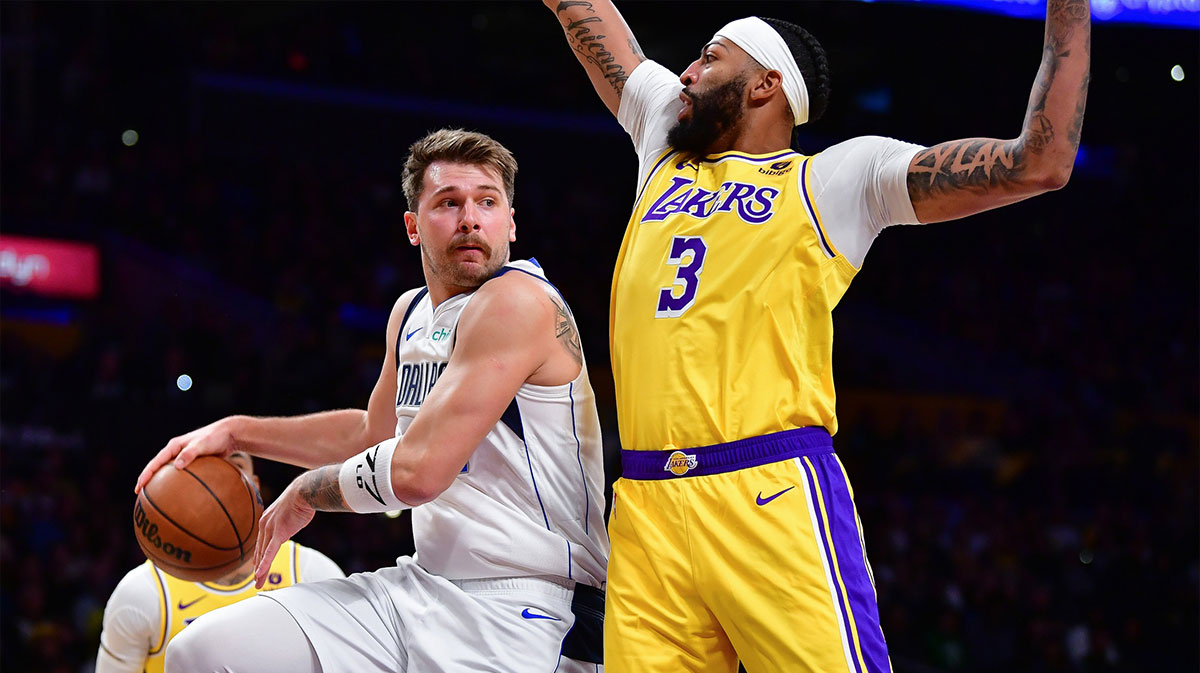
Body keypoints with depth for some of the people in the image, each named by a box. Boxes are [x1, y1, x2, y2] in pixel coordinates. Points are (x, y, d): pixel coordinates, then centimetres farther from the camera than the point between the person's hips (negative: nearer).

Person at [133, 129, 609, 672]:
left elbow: (417, 470, -21)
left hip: (524, 618, -8)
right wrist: (236, 433, 24)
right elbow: (373, 431, 33)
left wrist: (308, 492, -3)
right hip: (425, 587, 8)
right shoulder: (411, 313, 14)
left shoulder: (517, 300, -15)